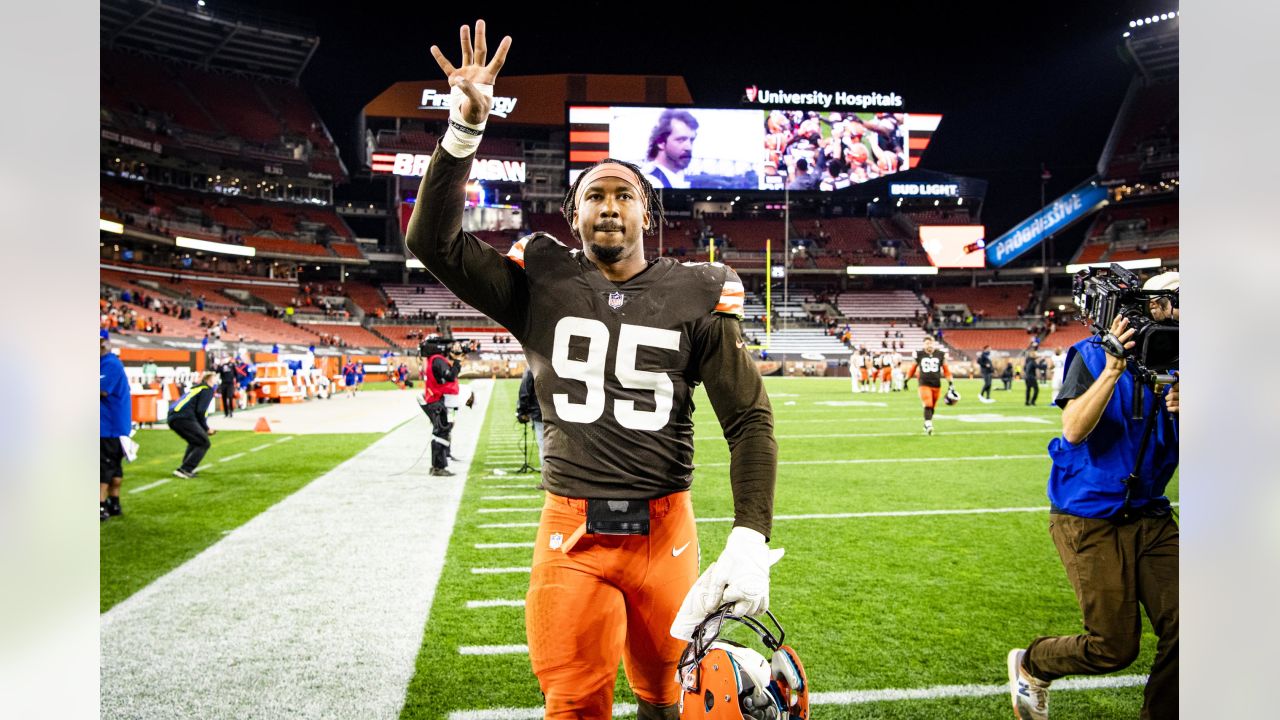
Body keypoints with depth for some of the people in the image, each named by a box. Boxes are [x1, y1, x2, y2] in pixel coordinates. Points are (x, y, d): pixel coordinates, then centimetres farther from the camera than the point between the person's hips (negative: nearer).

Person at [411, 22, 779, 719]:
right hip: (571, 533, 0)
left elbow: (750, 419, -2)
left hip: (665, 533, 1)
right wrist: (465, 128, -15)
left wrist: (749, 542, -11)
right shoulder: (541, 283, 1)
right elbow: (434, 242, -6)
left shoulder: (695, 296, -2)